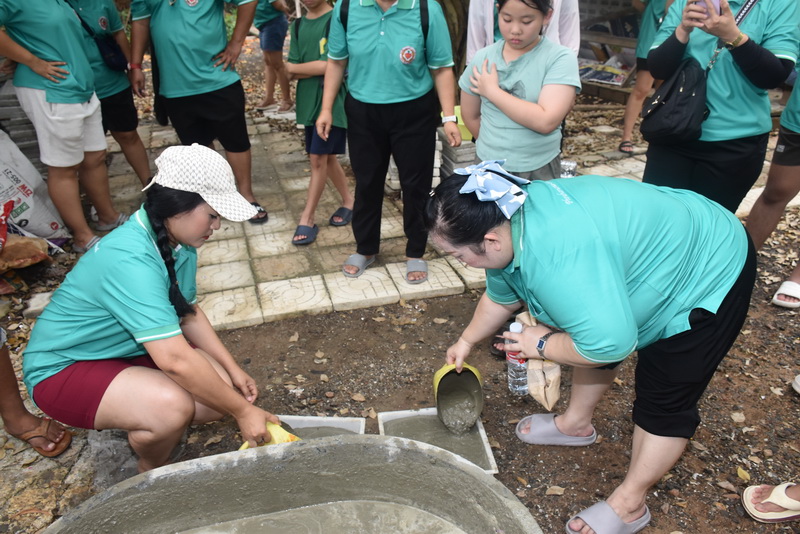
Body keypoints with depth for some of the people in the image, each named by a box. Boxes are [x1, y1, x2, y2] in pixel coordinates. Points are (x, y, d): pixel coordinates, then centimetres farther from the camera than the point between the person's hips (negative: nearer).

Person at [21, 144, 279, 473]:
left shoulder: (179, 242, -7)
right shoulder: (130, 260, -33)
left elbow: (188, 312, 6)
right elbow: (175, 360, -38)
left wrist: (233, 370, -2)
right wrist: (242, 411, -29)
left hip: (127, 351, 8)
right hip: (63, 368, -8)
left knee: (220, 386, -10)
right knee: (171, 406, -33)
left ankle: (138, 424, 15)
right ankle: (151, 474, 0)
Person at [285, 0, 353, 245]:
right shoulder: (298, 25, 10)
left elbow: (329, 66, -16)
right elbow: (292, 73, 3)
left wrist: (295, 67, -3)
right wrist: (316, 69, -15)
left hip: (333, 101, -6)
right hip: (308, 101, 6)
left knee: (318, 159, -6)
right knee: (327, 157, 13)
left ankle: (307, 219, 3)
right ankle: (348, 201, 31)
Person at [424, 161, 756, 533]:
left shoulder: (558, 258, -42)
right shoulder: (504, 222, -11)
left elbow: (610, 344, -38)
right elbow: (500, 296, 8)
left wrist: (542, 345, -21)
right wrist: (466, 341, 19)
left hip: (708, 274, -8)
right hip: (659, 256, 9)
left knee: (664, 403, 1)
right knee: (586, 341, 18)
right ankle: (576, 424, 41)